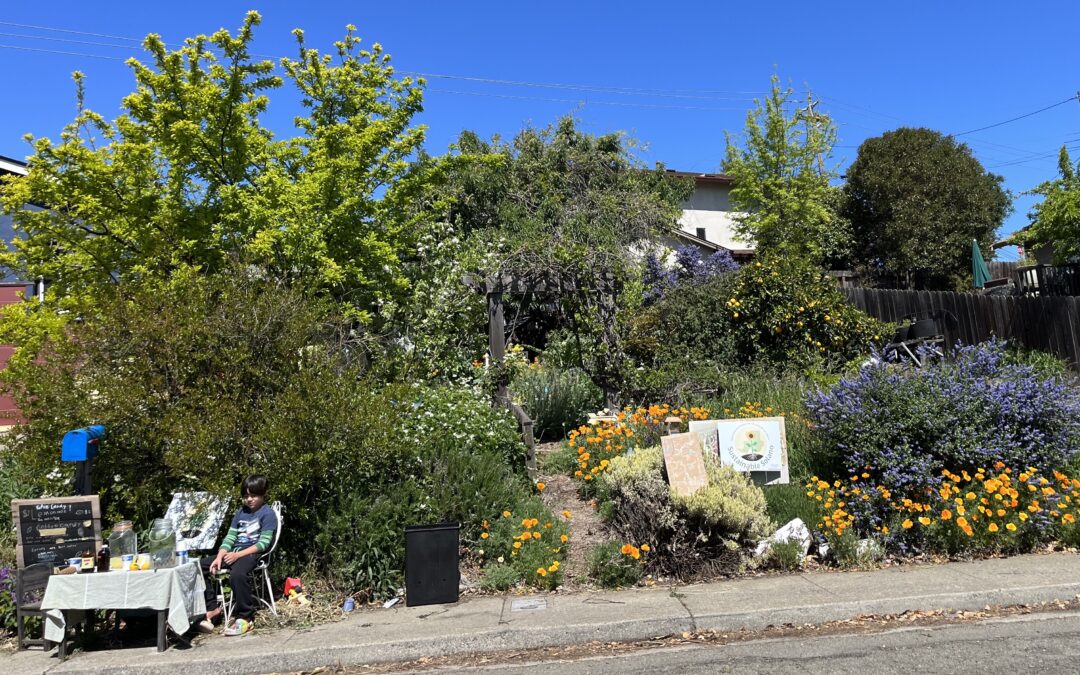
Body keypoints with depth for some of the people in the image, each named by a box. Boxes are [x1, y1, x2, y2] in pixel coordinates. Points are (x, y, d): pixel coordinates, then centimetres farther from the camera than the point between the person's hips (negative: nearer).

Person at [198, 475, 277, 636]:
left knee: (237, 574, -38)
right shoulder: (241, 512, 18)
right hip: (233, 552, 8)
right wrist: (219, 557, -6)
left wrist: (238, 555, -19)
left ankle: (245, 618, -23)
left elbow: (263, 543, -12)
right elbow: (230, 537, 11)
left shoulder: (268, 514, -4)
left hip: (253, 554, -8)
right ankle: (212, 608, 3)